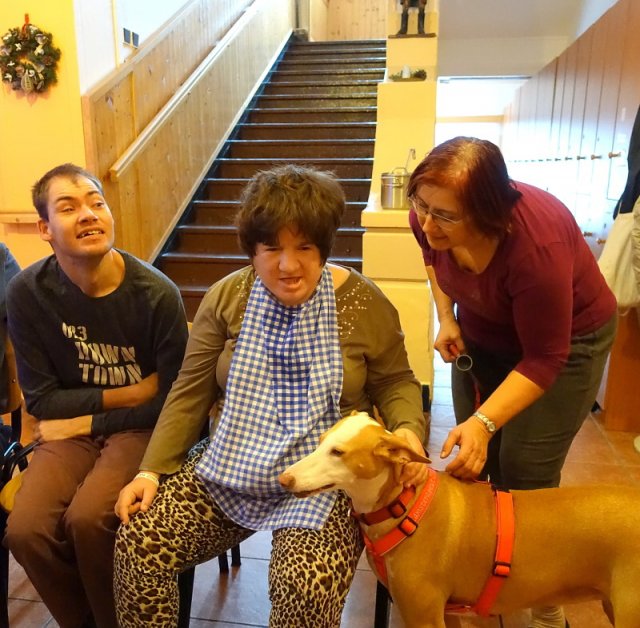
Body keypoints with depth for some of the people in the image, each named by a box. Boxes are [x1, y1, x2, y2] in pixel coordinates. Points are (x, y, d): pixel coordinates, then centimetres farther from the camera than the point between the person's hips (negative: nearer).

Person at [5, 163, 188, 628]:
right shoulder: (27, 293, -10)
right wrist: (123, 394, -12)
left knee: (87, 518, -25)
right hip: (72, 429, 3)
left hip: (141, 429, -2)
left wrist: (89, 421, -8)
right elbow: (41, 400, -4)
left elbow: (174, 402, -10)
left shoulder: (157, 294, -18)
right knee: (25, 529, -19)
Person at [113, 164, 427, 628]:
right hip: (232, 468, 3)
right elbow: (190, 395, 3)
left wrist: (408, 430, -16)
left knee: (305, 587, -28)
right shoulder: (226, 298, 0)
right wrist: (150, 470, -4)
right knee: (137, 543, -15)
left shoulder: (364, 303, -6)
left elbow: (395, 383, 5)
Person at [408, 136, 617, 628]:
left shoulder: (538, 245, -40)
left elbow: (545, 358, -31)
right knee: (474, 461, 7)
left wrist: (484, 422, -40)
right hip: (484, 331, 6)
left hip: (566, 339, -5)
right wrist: (447, 319, -7)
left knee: (525, 476, -5)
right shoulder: (432, 219, -22)